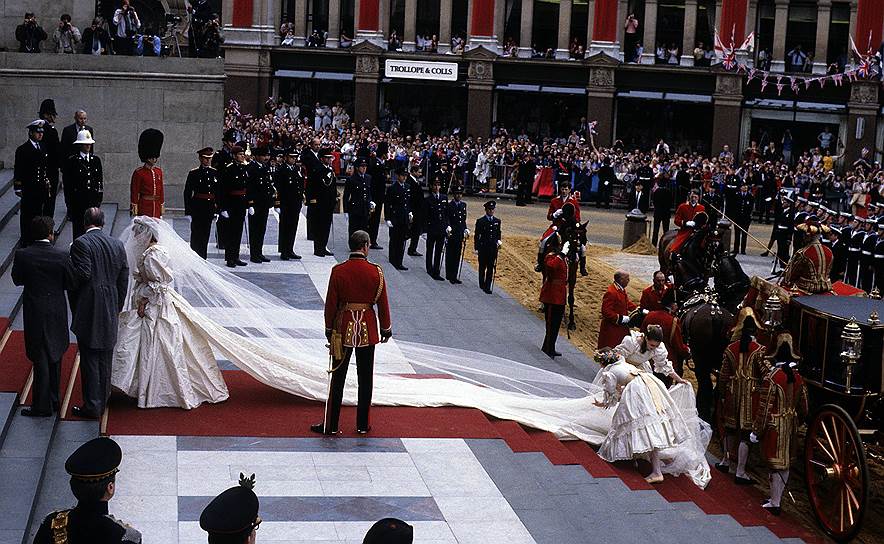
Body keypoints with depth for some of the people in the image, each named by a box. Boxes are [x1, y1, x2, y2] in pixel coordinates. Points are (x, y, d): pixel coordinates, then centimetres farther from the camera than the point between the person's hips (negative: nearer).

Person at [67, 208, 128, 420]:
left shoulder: (81, 243, -12)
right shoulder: (117, 245, 5)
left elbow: (83, 274, -21)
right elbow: (124, 279, 8)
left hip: (88, 311, -5)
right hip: (110, 311, 5)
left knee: (89, 359, 1)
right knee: (105, 359, 15)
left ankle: (92, 406, 4)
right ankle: (103, 401, 25)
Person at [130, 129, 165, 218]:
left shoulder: (159, 171, 10)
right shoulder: (138, 173, -7)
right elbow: (134, 193, -6)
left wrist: (162, 209, 13)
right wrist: (134, 211, -9)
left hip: (156, 207, 5)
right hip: (144, 208, -5)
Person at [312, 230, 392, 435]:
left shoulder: (338, 271, -8)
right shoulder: (376, 271, -8)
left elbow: (331, 303, -3)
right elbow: (382, 303, -2)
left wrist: (329, 329, 10)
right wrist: (386, 328, 10)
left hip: (344, 329, 0)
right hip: (368, 330, 0)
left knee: (338, 378, 7)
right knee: (365, 378, 10)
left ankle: (331, 425, 10)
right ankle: (363, 425, 17)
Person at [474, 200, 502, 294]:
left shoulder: (497, 221, 9)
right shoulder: (480, 221, -2)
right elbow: (476, 236, -2)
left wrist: (498, 241, 1)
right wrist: (476, 248, -6)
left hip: (493, 248, 2)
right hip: (483, 247, -2)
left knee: (491, 268, -3)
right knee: (482, 267, 9)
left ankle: (487, 287, -3)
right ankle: (482, 284, 26)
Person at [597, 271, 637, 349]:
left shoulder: (622, 290, 8)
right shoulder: (611, 293, -24)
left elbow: (627, 303, 23)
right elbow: (606, 311, -27)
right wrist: (620, 319, -25)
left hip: (621, 327, 10)